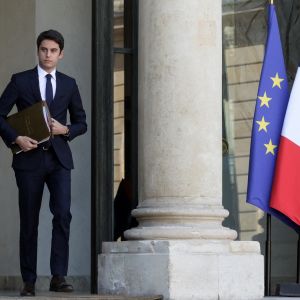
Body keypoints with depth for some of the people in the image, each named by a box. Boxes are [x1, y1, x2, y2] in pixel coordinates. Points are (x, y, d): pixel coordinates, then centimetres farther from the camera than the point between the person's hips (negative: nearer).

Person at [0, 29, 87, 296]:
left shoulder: (69, 84, 11)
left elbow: (81, 123, 16)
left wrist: (66, 130, -5)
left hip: (59, 158, 1)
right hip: (29, 157, -1)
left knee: (63, 214, -15)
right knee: (29, 222, 2)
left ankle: (59, 276, -11)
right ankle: (29, 281, 8)